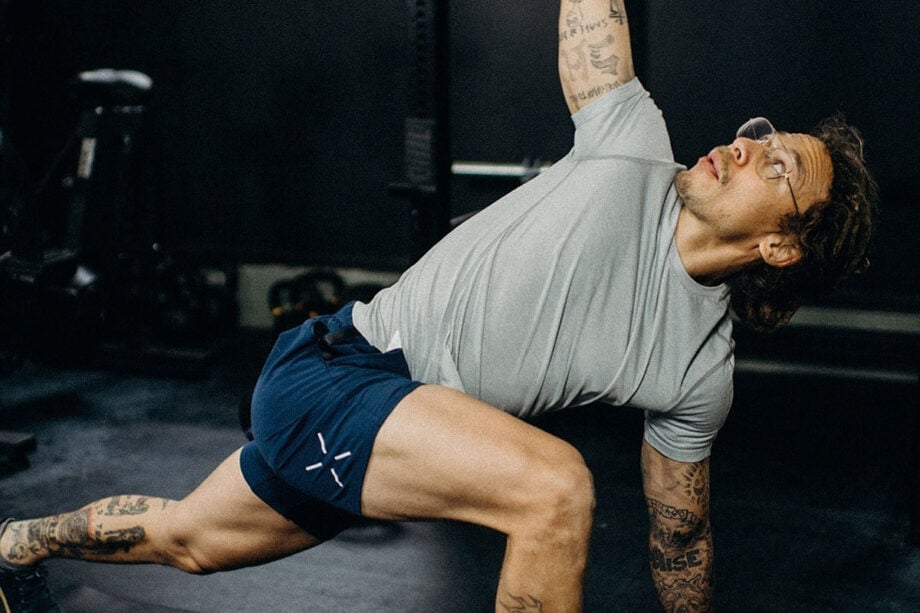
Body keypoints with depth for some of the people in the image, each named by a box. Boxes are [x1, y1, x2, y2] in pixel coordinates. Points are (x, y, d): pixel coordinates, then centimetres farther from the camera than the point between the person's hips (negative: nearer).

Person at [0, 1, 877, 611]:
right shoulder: (633, 151, -12)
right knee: (551, 485, -30)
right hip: (329, 369, -5)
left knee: (187, 539, 23)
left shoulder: (700, 373, -4)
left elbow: (679, 536, 8)